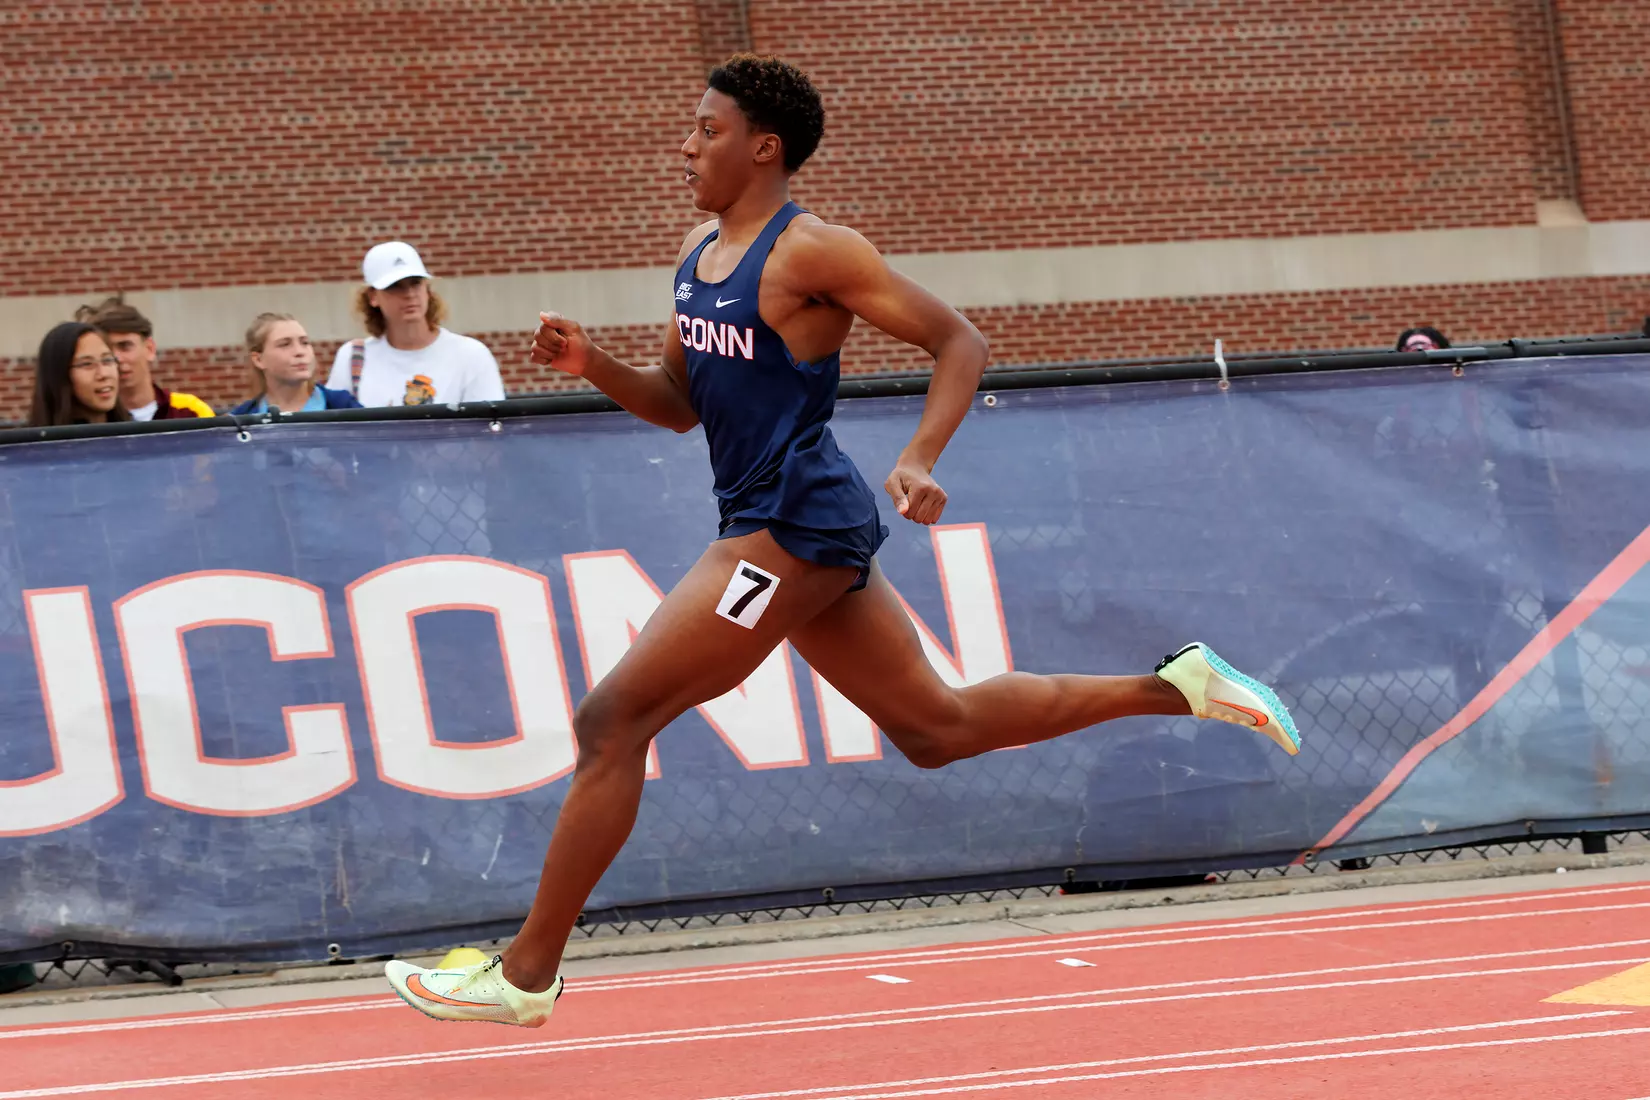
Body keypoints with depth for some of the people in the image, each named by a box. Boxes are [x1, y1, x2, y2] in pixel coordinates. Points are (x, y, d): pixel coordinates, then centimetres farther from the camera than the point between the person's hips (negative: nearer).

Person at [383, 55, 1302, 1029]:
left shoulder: (810, 253, -13)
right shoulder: (699, 253, 13)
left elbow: (959, 340, -11)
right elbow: (677, 404, 20)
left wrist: (920, 462, -23)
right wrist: (591, 364, 1)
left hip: (796, 528, -10)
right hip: (781, 528, 10)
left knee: (613, 720, -10)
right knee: (938, 726, 15)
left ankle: (528, 975, -6)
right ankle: (1178, 687, 21)